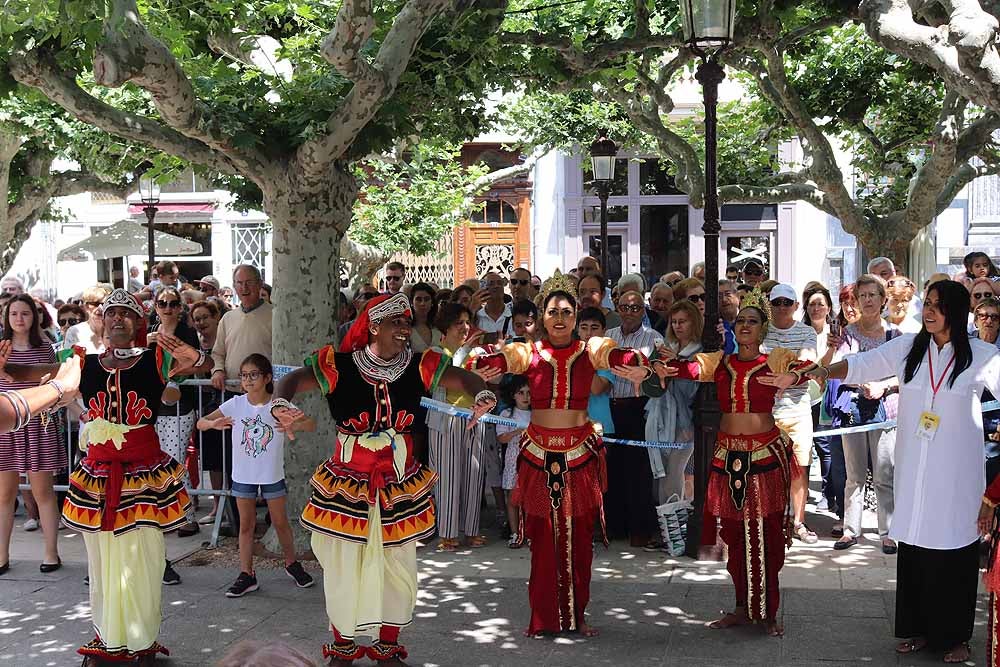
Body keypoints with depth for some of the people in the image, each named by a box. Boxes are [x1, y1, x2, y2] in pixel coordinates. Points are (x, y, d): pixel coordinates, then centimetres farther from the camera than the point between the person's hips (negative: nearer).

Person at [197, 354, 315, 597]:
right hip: (243, 475, 1)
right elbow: (200, 423, -9)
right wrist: (214, 423, -33)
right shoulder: (236, 404, -7)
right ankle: (246, 575, 16)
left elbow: (311, 425, -16)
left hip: (272, 475, -1)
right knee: (246, 525, 9)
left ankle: (292, 564, 31)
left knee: (280, 522, 11)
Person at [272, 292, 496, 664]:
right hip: (346, 487, -2)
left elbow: (467, 379, -3)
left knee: (398, 570, 10)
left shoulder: (420, 367, -3)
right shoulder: (338, 366, -10)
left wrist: (482, 396, -26)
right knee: (344, 568, 5)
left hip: (400, 488, 3)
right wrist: (281, 406, -37)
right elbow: (290, 382, -15)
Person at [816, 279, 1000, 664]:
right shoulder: (908, 348, 2)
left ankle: (954, 636, 17)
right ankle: (919, 630, 22)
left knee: (954, 551, 2)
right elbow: (860, 366, 0)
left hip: (956, 471, -3)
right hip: (914, 469, 3)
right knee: (913, 547, 9)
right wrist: (825, 371, -14)